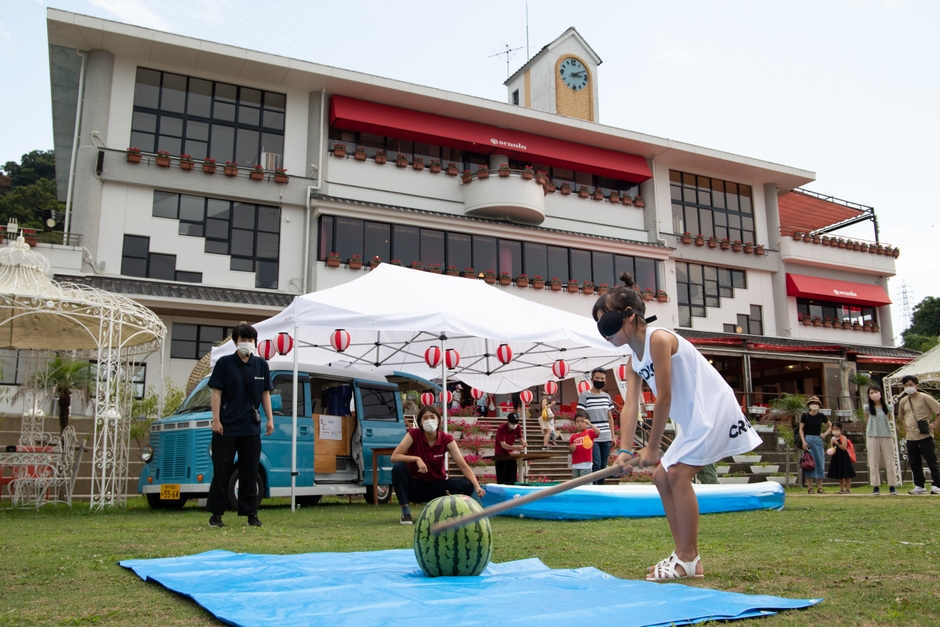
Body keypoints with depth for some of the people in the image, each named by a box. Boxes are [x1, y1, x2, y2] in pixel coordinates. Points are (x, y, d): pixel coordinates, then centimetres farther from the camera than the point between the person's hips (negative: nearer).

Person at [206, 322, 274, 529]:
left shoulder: (261, 365, 7)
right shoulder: (224, 363, -2)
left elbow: (265, 393, 11)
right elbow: (216, 393, -4)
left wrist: (270, 419, 5)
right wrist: (216, 419, -10)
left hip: (251, 427, 3)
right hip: (226, 426, -3)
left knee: (250, 472, 7)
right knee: (222, 471, 3)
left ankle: (251, 513, 14)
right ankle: (216, 514, 12)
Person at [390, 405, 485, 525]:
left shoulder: (446, 439, -11)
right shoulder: (413, 434, -15)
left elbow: (463, 465, -17)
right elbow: (394, 457, -22)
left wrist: (477, 486, -31)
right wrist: (417, 459, -35)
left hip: (436, 486, 1)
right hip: (415, 486, -1)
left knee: (467, 485, -23)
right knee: (398, 467, -31)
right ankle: (405, 512, -15)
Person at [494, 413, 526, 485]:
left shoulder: (517, 427, -9)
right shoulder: (501, 429, -27)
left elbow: (520, 439, -4)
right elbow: (503, 445, -33)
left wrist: (523, 443, -30)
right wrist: (515, 447, -49)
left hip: (510, 453, 5)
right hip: (500, 454, -5)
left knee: (512, 476, 5)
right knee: (501, 477, -7)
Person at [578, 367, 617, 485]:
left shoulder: (607, 396, 12)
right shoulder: (584, 395, -4)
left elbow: (610, 417, 16)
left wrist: (613, 435, 12)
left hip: (606, 437, 5)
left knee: (603, 465, 8)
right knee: (596, 464, -12)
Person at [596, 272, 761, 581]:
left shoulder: (658, 338, -20)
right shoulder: (634, 359, 7)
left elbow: (664, 397, -20)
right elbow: (629, 406, -2)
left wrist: (653, 447, -14)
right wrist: (624, 450, -14)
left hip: (714, 410, -10)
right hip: (693, 419, 10)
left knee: (677, 474, -15)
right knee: (662, 476, 7)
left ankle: (688, 560, -5)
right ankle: (685, 555, 12)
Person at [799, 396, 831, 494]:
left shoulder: (821, 416, 5)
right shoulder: (805, 416, -1)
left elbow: (830, 426, 20)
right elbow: (801, 429, 0)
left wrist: (825, 434, 4)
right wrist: (803, 441, -9)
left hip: (818, 440, 2)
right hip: (808, 439, -2)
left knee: (820, 462, 2)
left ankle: (819, 487, 9)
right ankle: (810, 487, 3)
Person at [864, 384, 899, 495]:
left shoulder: (887, 407, 4)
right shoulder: (868, 408, 2)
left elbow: (889, 419, 14)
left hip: (886, 436, 1)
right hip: (872, 436, -1)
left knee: (889, 461, 3)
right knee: (874, 462, 1)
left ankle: (892, 486, 9)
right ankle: (876, 487, 4)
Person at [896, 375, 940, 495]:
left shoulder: (924, 398, -6)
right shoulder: (903, 401, 11)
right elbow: (901, 416, 28)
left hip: (925, 435, -6)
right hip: (910, 437, 6)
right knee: (914, 463, 8)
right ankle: (919, 486, 17)